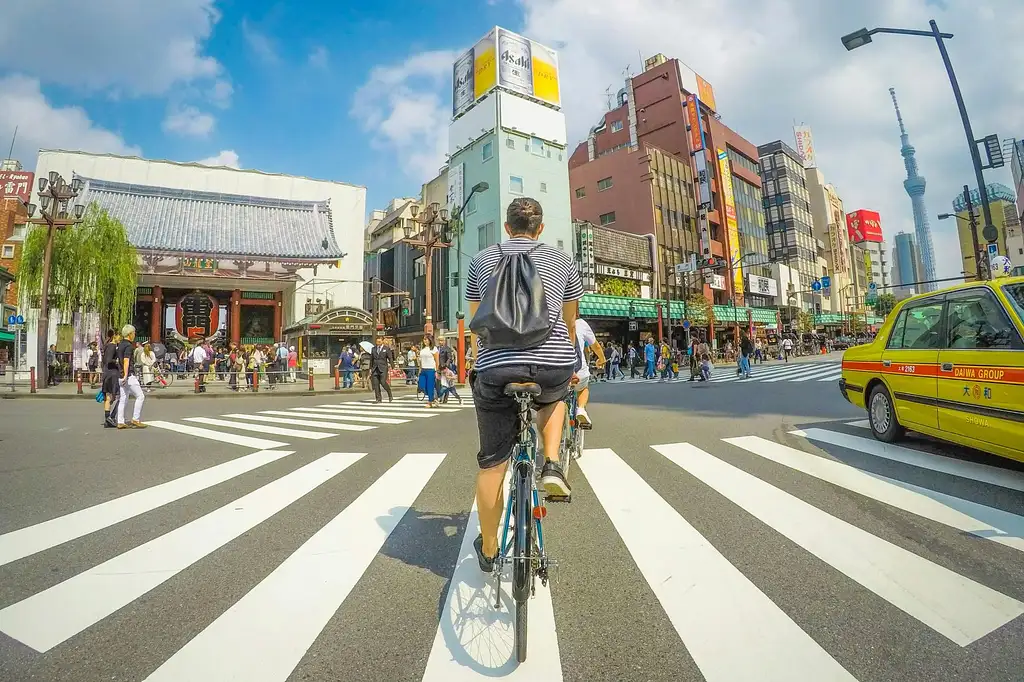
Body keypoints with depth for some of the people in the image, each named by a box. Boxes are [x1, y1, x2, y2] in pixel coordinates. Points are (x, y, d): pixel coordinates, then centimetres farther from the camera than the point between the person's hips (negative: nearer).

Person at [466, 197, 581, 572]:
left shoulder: (481, 260, 17)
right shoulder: (562, 260, 15)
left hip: (495, 367, 1)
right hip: (554, 365, 0)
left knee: (492, 462, 14)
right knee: (554, 398, 37)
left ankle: (488, 550, 31)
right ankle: (551, 464, 15)